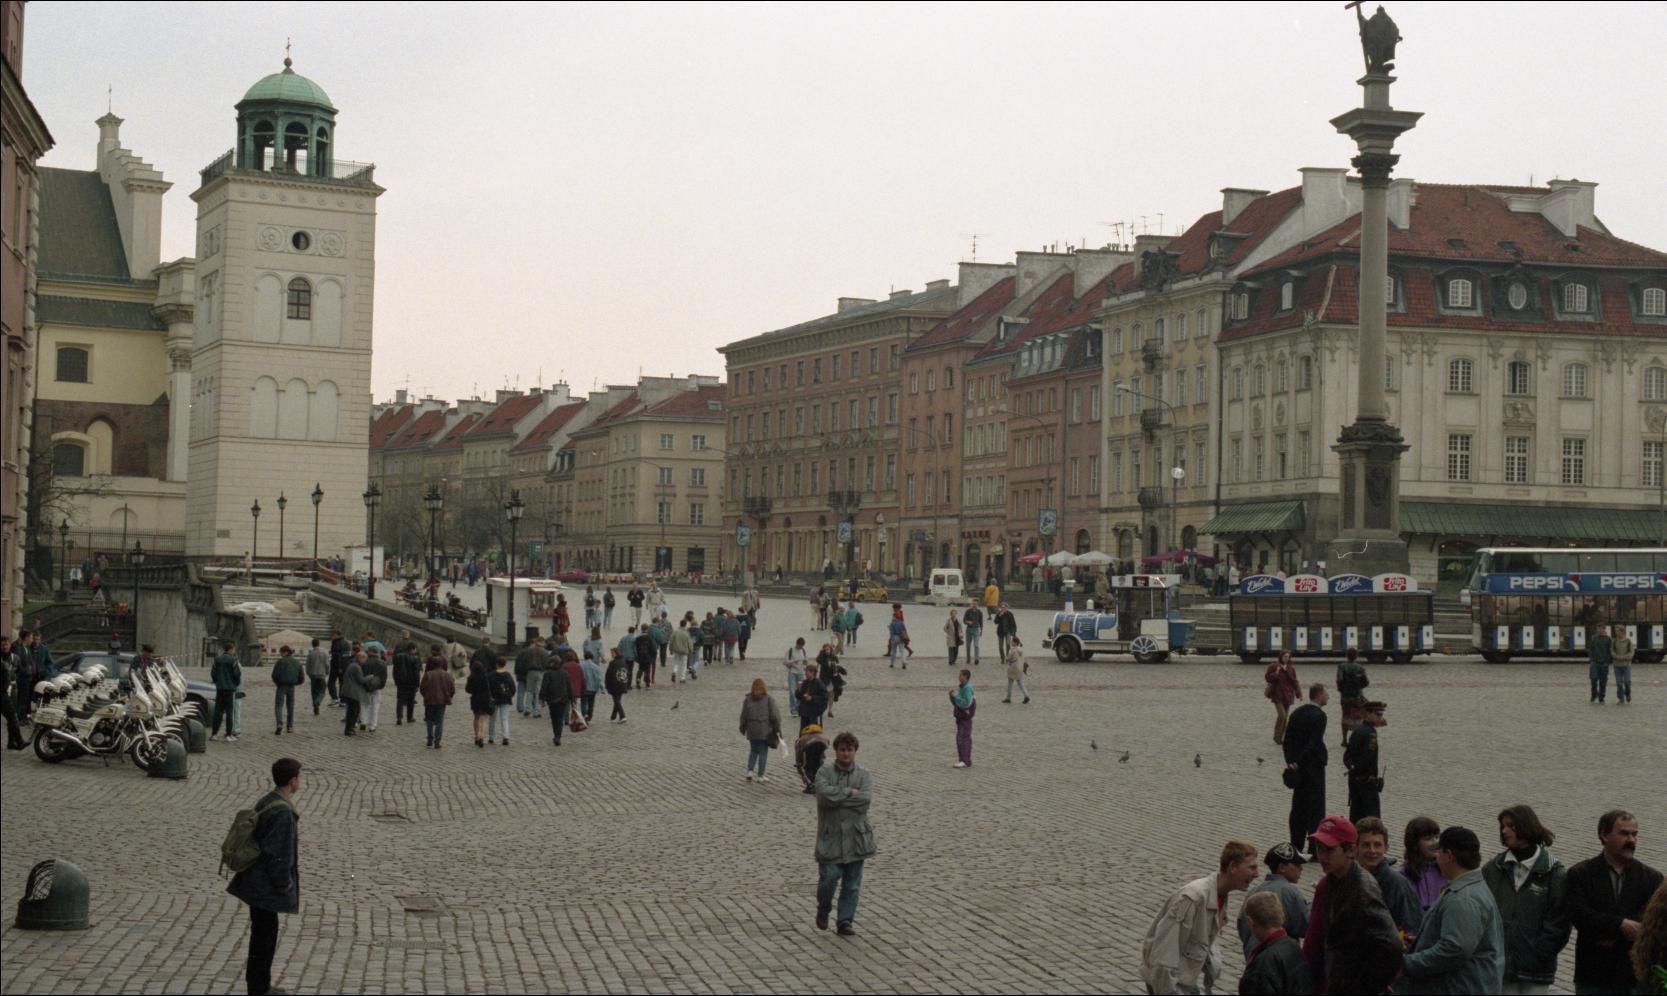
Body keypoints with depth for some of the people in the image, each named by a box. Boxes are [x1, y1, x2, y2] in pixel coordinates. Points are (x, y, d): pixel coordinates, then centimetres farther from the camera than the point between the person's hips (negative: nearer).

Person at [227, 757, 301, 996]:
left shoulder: (266, 802, 7)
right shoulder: (282, 812, -24)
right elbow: (277, 854, -24)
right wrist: (284, 886, -13)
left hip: (257, 882, 10)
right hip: (266, 886, -10)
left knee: (264, 934, 20)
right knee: (264, 936, 0)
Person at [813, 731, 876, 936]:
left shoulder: (864, 775, 4)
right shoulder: (824, 772, 2)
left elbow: (866, 798, -13)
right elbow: (824, 793, -17)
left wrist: (837, 797, -13)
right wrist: (850, 792, -13)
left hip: (856, 836, 2)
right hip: (830, 836, -2)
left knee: (852, 884, 5)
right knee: (828, 877, -8)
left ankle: (846, 920, 15)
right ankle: (823, 910, 19)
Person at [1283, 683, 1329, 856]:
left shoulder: (1297, 713, 9)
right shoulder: (1318, 715, -15)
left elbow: (1287, 739, 7)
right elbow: (1314, 744, -22)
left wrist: (1290, 761, 2)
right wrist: (1298, 762, -16)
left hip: (1298, 766, 7)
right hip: (1314, 767, -7)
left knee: (1298, 808, 13)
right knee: (1316, 809, -1)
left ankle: (1296, 846, 17)